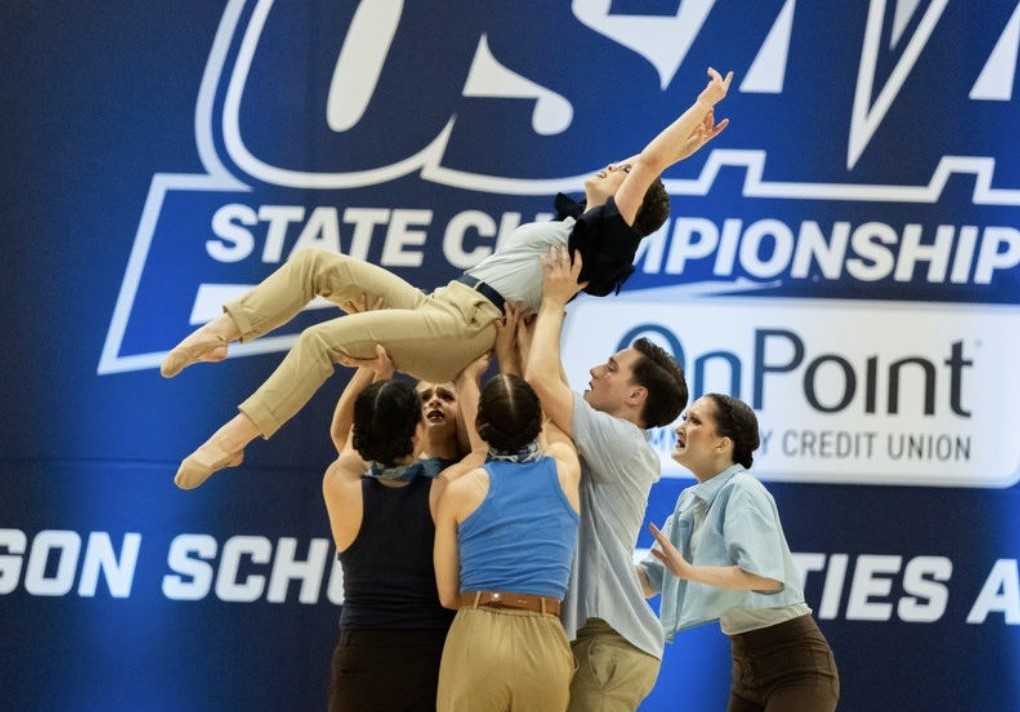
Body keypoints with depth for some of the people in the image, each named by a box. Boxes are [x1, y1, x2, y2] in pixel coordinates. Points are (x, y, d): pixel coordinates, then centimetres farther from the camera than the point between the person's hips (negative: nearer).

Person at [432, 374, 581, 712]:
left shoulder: (461, 490, 4)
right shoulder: (565, 471, 9)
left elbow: (447, 595, 9)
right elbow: (555, 423, 33)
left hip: (476, 640, -2)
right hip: (544, 645, 2)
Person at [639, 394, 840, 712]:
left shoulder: (741, 492, -16)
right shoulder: (690, 502, 10)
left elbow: (766, 576, -29)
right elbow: (650, 580, 12)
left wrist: (688, 571, -31)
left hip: (794, 664, -9)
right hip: (747, 666, 9)